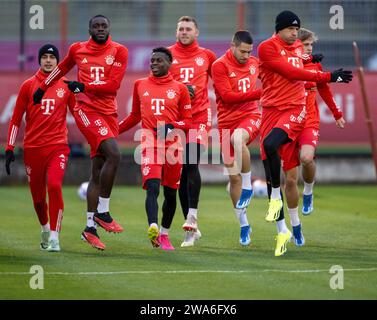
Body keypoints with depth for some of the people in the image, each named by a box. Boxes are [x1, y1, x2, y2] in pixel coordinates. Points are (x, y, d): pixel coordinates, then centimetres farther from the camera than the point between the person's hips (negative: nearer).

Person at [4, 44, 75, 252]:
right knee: (37, 195, 8)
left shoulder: (66, 86, 6)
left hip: (58, 146, -1)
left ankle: (54, 237, -16)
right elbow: (16, 119, 7)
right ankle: (45, 228, 36)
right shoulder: (29, 85, 5)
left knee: (54, 186, -21)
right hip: (33, 147, 1)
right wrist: (10, 149, 2)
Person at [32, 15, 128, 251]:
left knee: (98, 172, 6)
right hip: (87, 110, -2)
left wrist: (84, 86, -10)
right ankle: (102, 211, -13)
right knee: (113, 154, -23)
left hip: (108, 113, 2)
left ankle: (90, 227, 12)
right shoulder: (78, 50, 5)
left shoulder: (119, 51, 2)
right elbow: (62, 69, 25)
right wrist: (43, 88, 36)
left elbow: (113, 85, -6)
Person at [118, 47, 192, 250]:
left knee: (170, 192, 9)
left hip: (172, 142, 1)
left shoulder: (179, 89, 6)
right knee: (152, 187, -20)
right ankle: (153, 228, -36)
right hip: (149, 141, -1)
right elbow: (135, 116, 24)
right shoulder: (140, 85, 12)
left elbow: (188, 121, 7)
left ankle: (164, 234, 24)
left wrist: (172, 126, -12)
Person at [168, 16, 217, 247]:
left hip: (199, 115, -2)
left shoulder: (206, 56, 8)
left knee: (192, 165, -20)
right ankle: (192, 228, 10)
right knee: (181, 171, 3)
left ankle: (191, 218, -23)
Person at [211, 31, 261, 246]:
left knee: (238, 138, -37)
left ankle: (248, 187, -21)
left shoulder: (254, 62, 7)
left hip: (250, 117, 0)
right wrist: (259, 93, -18)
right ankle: (243, 224, 14)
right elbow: (227, 96, -15)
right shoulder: (220, 66, -7)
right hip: (227, 122, 0)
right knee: (233, 176, 3)